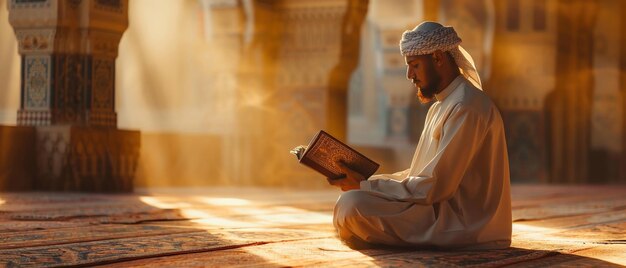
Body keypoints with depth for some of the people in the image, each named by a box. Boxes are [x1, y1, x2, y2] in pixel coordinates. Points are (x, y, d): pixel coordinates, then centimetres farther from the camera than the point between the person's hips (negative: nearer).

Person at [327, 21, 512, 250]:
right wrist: (366, 181, 4)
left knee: (352, 205, -23)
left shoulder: (465, 107, -17)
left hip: (467, 226, -11)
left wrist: (365, 186, -14)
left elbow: (434, 187, -20)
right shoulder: (441, 107, 19)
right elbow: (420, 174, 18)